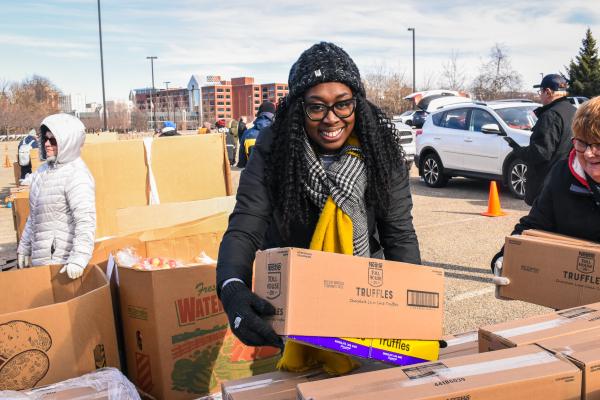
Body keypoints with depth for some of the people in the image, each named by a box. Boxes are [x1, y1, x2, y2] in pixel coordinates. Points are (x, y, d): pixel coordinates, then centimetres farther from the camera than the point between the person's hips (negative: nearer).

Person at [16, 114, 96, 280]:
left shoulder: (77, 176, -18)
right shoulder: (43, 170, 10)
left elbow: (85, 221, -27)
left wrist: (78, 259, -35)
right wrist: (24, 247, 19)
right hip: (40, 258, 8)